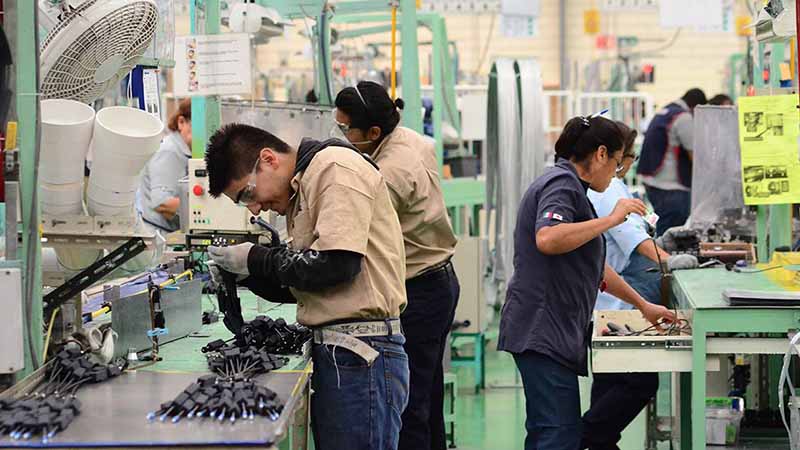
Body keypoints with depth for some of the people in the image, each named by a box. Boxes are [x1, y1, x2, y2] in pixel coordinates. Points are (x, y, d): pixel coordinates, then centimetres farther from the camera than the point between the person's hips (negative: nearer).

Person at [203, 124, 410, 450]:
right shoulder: (299, 190, 19)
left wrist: (255, 260, -7)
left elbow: (335, 264, -19)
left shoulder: (336, 167, -9)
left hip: (361, 353, -10)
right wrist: (245, 274, 6)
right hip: (334, 351, 10)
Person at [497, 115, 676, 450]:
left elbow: (594, 268, 32)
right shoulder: (562, 183, -9)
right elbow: (547, 239, -30)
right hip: (543, 330, -11)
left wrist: (643, 306, 36)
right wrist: (613, 218, -22)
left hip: (551, 331, 11)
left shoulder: (569, 185, 23)